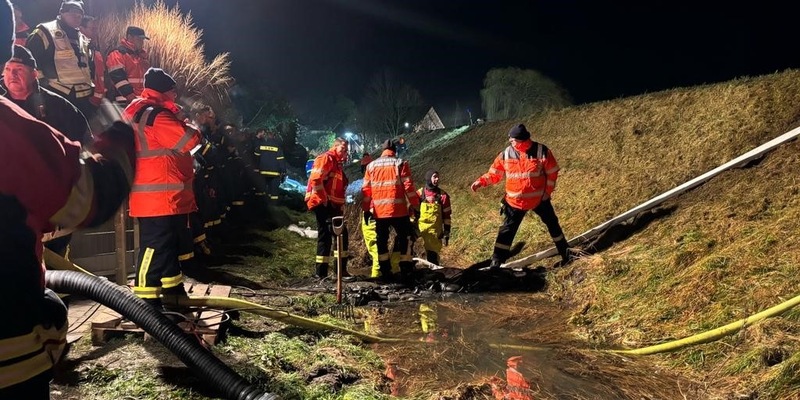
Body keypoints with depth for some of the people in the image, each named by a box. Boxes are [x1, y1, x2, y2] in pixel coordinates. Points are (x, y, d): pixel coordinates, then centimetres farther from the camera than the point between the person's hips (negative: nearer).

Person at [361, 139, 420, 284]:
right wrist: (415, 206, -1)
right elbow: (409, 187, -7)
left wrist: (366, 209, 17)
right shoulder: (400, 164, -2)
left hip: (379, 211, 3)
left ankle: (385, 273, 17)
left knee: (382, 241, 14)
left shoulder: (371, 166, 8)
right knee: (404, 239, 7)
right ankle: (406, 272, 3)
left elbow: (365, 190, 9)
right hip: (398, 210, -3)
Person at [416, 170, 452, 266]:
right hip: (420, 228, 0)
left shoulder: (443, 195, 3)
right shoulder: (420, 193, 4)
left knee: (432, 255, -3)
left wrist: (447, 232, 2)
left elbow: (446, 216, 5)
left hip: (435, 230, 0)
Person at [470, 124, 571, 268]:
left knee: (552, 224, 15)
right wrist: (481, 181, -15)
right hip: (515, 201, 1)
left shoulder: (541, 151, -14)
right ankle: (497, 261, 6)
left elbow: (552, 172, -4)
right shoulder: (506, 154, -9)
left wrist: (547, 192, -5)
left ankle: (565, 252, 35)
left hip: (539, 198, 0)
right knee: (507, 230, -1)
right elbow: (494, 173, 0)